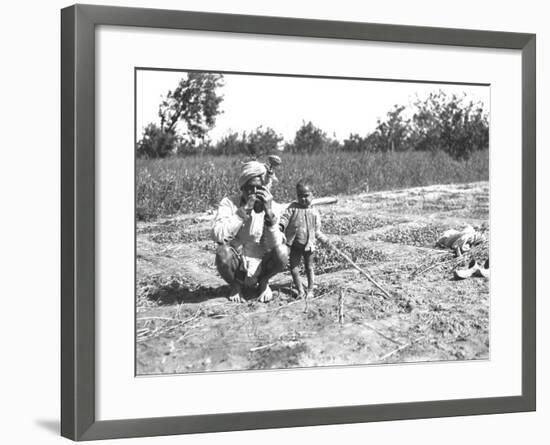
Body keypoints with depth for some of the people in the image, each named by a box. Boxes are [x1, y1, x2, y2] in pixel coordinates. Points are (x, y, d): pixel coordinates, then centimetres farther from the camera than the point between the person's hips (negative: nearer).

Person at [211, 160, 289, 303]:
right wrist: (244, 210, -29)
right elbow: (218, 235, -26)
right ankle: (236, 286, 1)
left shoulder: (272, 207, -6)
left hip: (260, 266, 1)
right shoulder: (229, 203, -9)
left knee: (282, 252, -27)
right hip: (236, 266, -1)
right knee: (223, 252, -32)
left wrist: (269, 212, -28)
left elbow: (274, 245, -18)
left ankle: (263, 282, 6)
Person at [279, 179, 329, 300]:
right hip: (295, 245, 1)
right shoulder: (293, 207, 1)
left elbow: (317, 231, 11)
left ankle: (310, 290, 18)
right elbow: (285, 217, -5)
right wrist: (281, 225, -24)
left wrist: (324, 239, 4)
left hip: (309, 245, 0)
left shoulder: (314, 213, 3)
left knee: (310, 267, 7)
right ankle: (300, 291, 14)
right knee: (294, 268, 2)